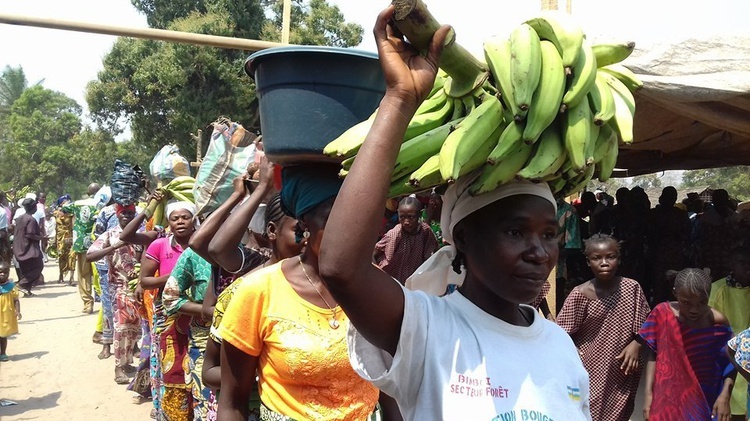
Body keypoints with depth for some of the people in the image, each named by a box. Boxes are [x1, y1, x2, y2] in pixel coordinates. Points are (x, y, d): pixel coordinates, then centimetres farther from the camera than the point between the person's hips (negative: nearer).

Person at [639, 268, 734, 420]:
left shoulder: (718, 322, -12)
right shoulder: (662, 314, -12)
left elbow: (729, 363, -2)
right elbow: (653, 356, -5)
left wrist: (725, 396, -13)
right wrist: (648, 393, -8)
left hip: (704, 399, 0)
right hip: (668, 398, 0)